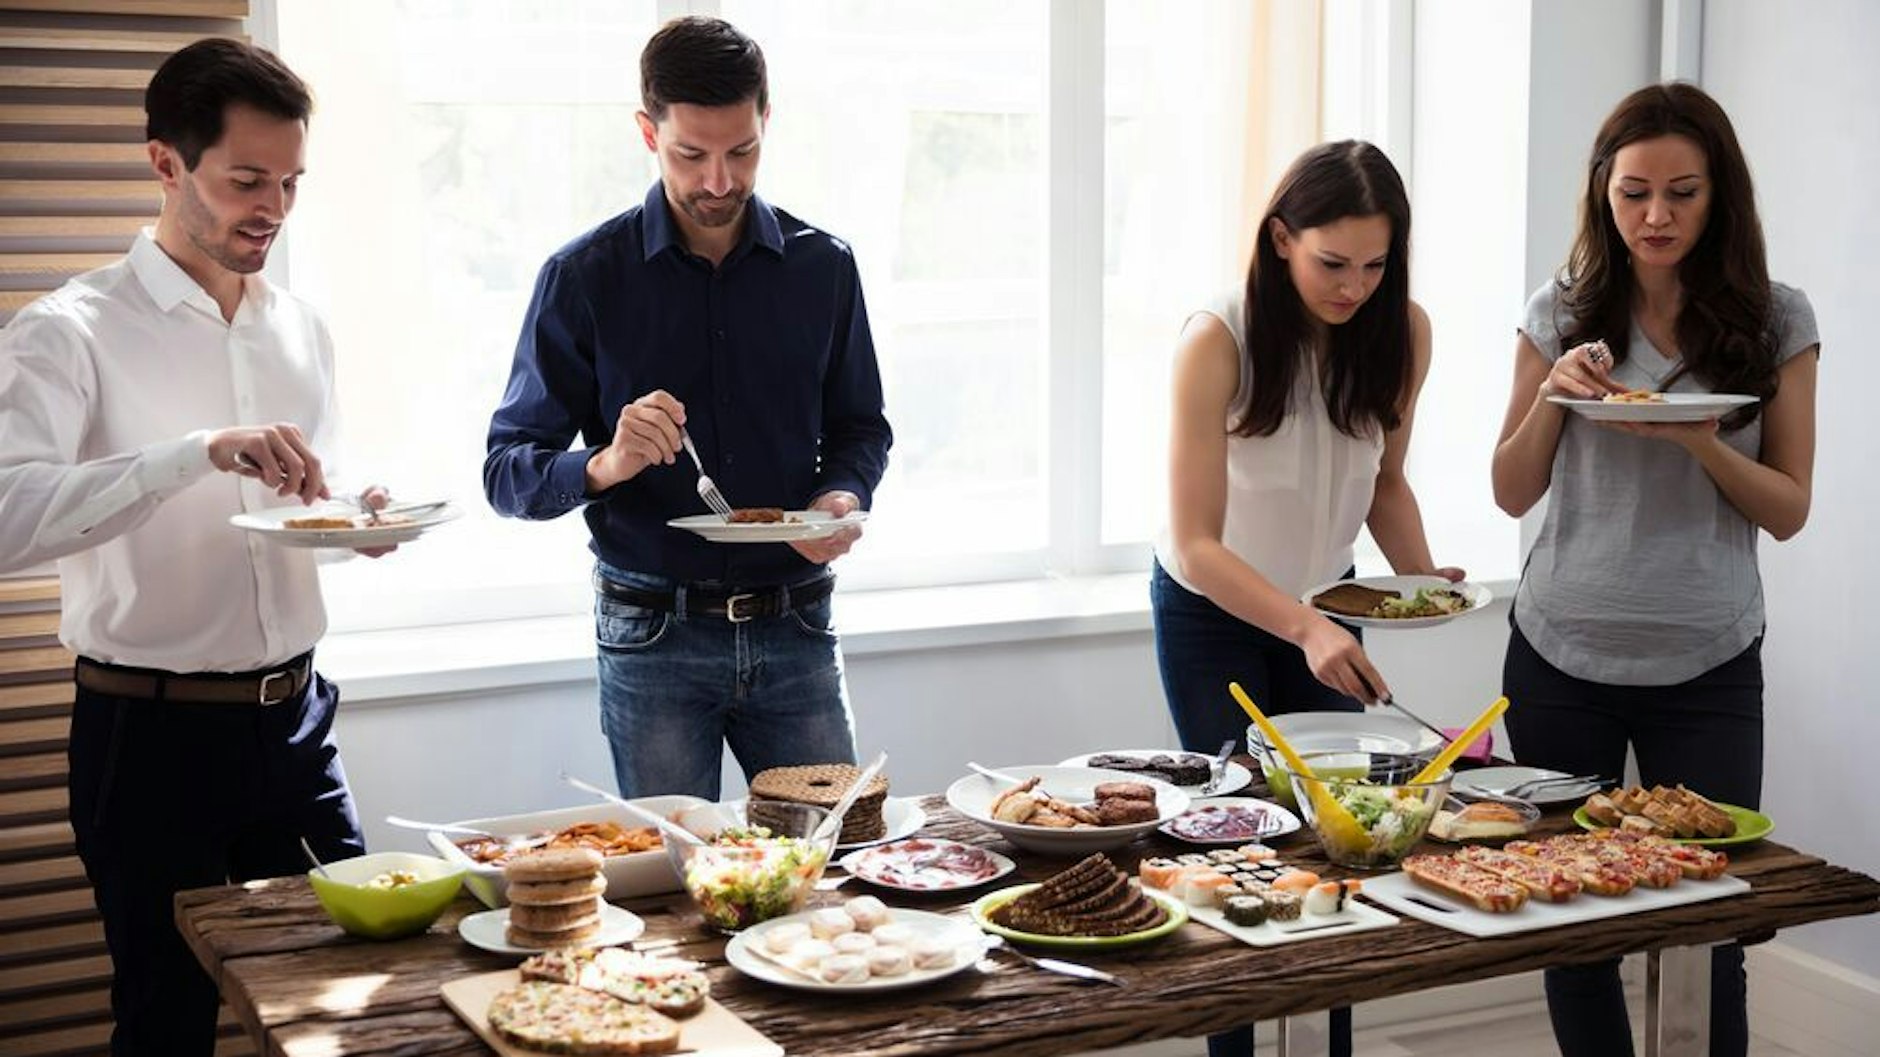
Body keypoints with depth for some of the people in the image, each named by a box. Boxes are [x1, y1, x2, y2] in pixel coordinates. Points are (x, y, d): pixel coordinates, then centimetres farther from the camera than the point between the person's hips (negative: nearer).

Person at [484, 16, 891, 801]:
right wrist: (604, 466, -24)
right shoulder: (584, 278, -4)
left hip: (794, 628, 2)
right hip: (651, 638, -2)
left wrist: (843, 499, -8)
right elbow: (506, 472, -4)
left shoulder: (822, 266, 5)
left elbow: (859, 428, 14)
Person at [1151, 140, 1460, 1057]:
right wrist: (1305, 629, -42)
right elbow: (1195, 544, -29)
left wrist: (1420, 575, -14)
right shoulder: (1216, 341, -27)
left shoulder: (1402, 331, -13)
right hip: (1212, 609, -4)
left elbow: (1384, 481, 4)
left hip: (1323, 604, 4)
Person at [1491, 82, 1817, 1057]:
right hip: (1560, 656, 1)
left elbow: (1788, 510, 0)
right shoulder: (1564, 314, 2)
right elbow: (1513, 494, 5)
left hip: (1707, 666, -1)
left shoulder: (1775, 321, -1)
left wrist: (1699, 442, -18)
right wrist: (1555, 390, -12)